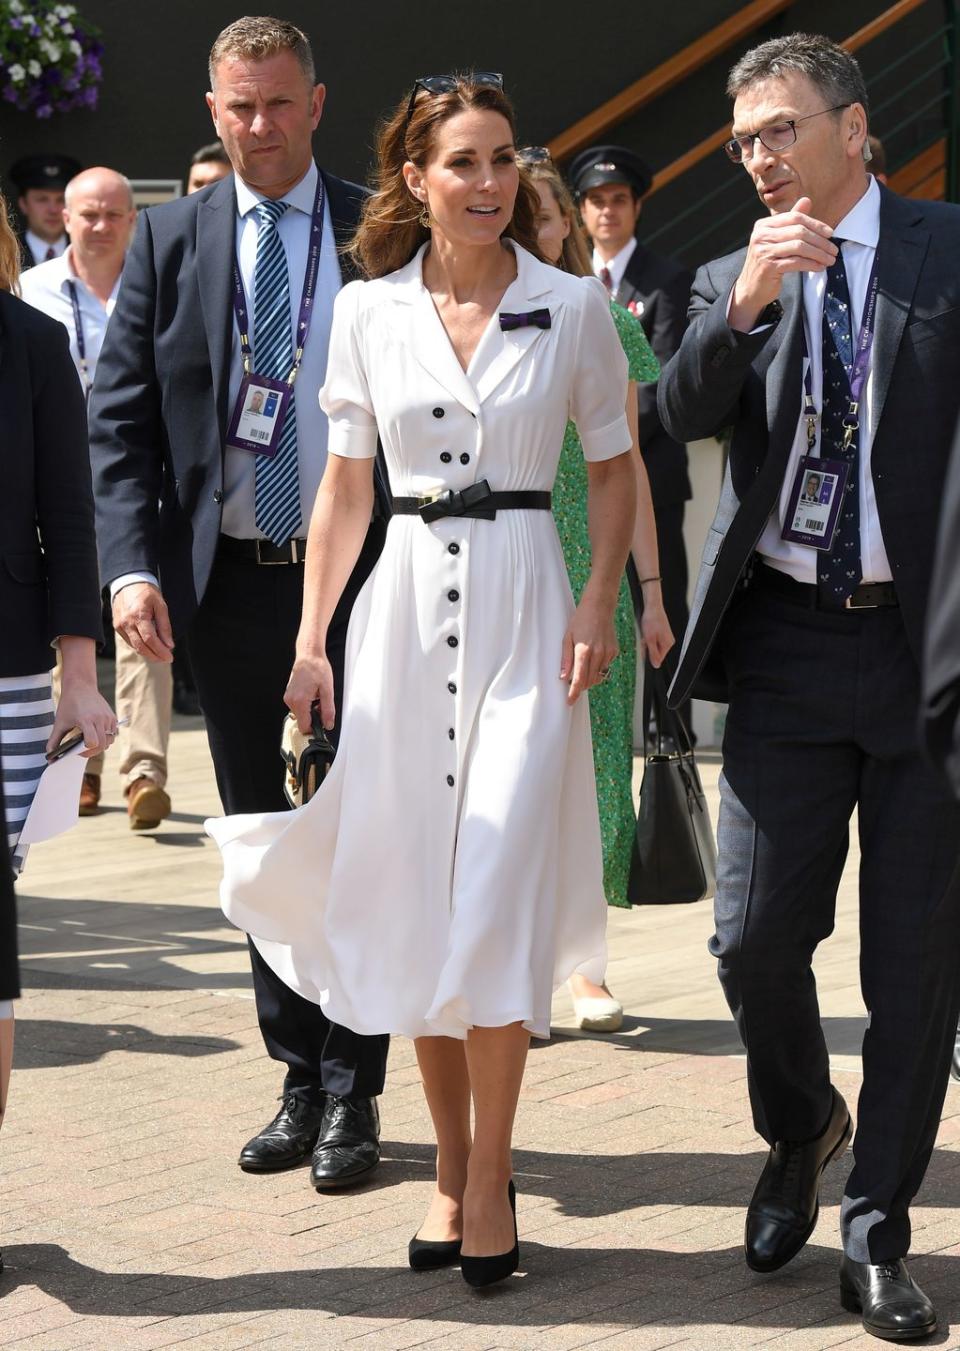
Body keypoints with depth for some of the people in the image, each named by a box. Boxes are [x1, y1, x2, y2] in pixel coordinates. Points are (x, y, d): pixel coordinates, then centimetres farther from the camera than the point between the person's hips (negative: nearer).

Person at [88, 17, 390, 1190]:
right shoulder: (170, 239, 5)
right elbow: (120, 419, 3)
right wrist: (132, 565, -10)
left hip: (359, 579, -3)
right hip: (226, 586, 3)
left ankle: (352, 1093, 10)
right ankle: (300, 1081, 22)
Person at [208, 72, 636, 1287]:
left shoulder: (572, 307, 1)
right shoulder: (367, 311, 5)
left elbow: (614, 467, 8)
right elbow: (344, 488, 10)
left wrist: (598, 602, -5)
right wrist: (311, 642, 6)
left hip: (522, 604, -2)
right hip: (404, 604, 2)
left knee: (497, 897, -9)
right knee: (411, 899, 5)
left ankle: (489, 1176, 2)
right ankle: (450, 1164, 18)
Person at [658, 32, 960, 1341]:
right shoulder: (735, 279, 10)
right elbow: (682, 413, -7)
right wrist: (745, 304, -23)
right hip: (789, 645, 2)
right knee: (757, 934, 1)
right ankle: (799, 1130, 31)